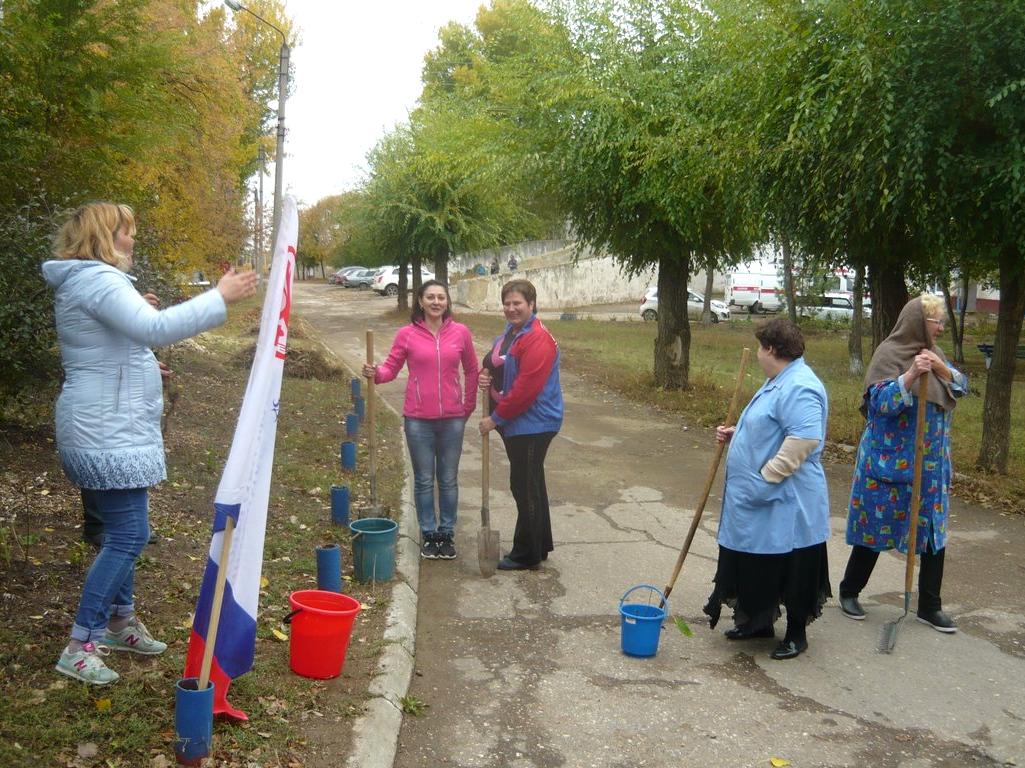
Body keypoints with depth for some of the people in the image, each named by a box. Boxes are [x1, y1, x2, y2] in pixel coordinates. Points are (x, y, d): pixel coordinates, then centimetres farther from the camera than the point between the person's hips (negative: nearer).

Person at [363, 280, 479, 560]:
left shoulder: (461, 332, 0)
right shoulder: (407, 334, -3)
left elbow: (471, 371, 11)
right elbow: (391, 367, -1)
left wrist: (468, 406, 10)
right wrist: (376, 374, -23)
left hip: (452, 419, 1)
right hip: (418, 420, -1)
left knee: (448, 480, 11)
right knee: (424, 481, 8)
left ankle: (446, 533, 24)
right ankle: (429, 534, 21)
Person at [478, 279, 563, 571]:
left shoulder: (537, 339, -20)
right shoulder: (509, 334, 12)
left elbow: (525, 388, -25)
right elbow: (495, 367, 23)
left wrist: (496, 418, -18)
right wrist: (486, 376, -1)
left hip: (532, 426, -10)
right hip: (515, 423, 10)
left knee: (525, 488, -2)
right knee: (531, 486, 18)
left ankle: (527, 555, 9)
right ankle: (540, 546, 30)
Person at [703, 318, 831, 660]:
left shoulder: (799, 388, -22)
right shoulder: (779, 381, 13)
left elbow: (805, 438, -32)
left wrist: (766, 476, -27)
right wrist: (735, 433, 12)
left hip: (787, 503, -11)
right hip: (759, 501, 11)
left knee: (792, 567, 5)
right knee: (756, 565, 19)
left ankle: (797, 633, 20)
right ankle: (759, 621, 34)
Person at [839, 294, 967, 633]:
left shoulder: (932, 353, 9)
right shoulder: (889, 354, -12)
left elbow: (961, 386, 4)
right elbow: (880, 402, -21)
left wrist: (943, 369, -15)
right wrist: (911, 375, -33)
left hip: (931, 465, 7)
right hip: (889, 462, -7)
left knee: (935, 532, 7)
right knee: (875, 529, 5)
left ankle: (929, 606, 18)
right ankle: (849, 592, 23)